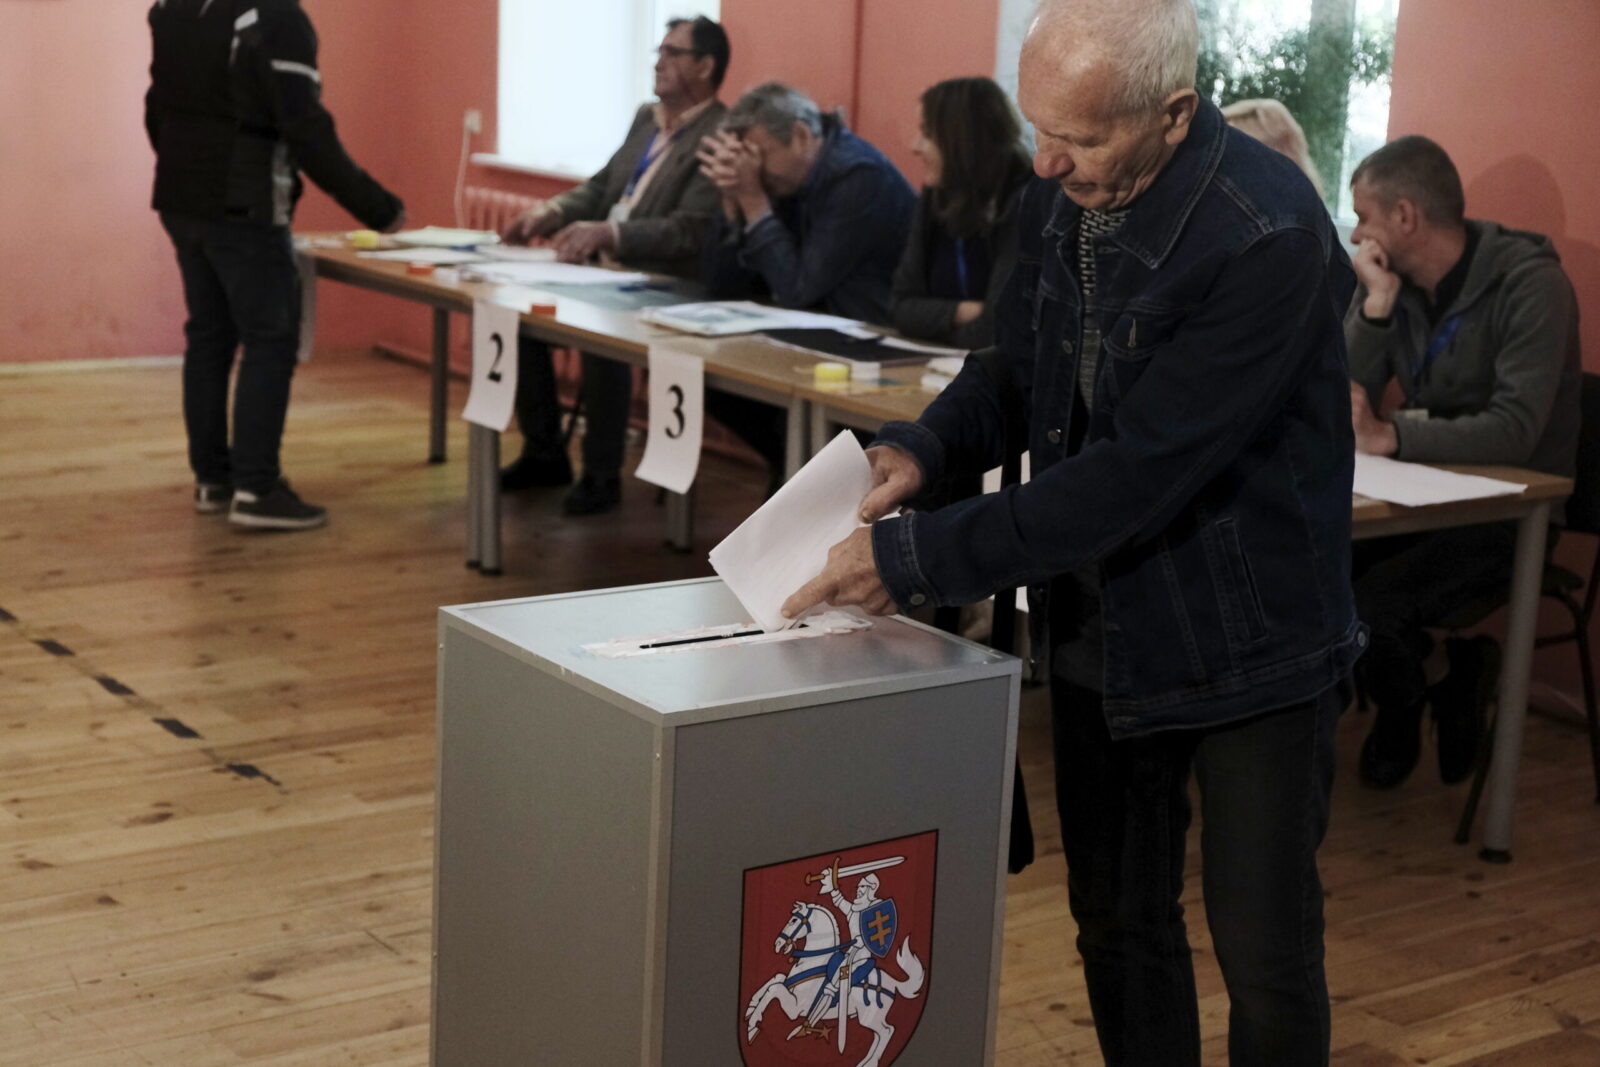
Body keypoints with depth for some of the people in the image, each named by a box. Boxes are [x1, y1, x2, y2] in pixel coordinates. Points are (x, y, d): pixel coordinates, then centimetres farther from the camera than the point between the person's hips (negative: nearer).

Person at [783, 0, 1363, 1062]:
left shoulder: (1267, 239, -26)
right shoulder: (1062, 192, -4)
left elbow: (1137, 473, -29)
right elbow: (1015, 366, 12)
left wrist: (918, 557, -26)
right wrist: (924, 446, -10)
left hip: (1247, 643, -6)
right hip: (1101, 625, 6)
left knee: (1265, 955, 5)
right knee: (1117, 923, 17)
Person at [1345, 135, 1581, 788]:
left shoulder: (1531, 284, -16)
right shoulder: (1392, 279, 3)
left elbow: (1515, 431, -26)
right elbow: (1346, 407, -3)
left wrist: (1390, 436, -34)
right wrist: (1376, 303, -14)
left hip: (1510, 508, -6)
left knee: (1372, 606, -26)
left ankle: (1407, 705, 9)